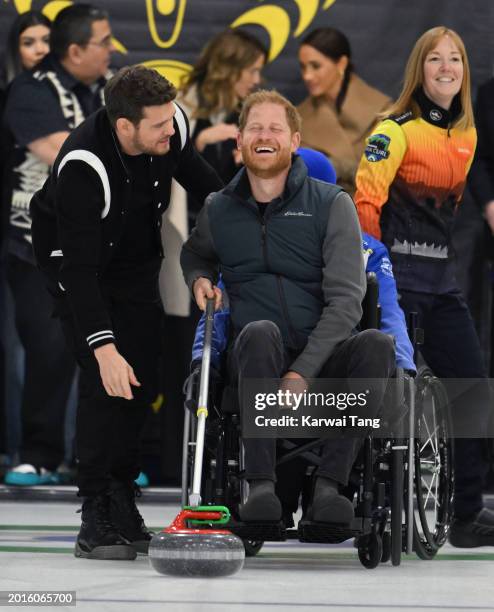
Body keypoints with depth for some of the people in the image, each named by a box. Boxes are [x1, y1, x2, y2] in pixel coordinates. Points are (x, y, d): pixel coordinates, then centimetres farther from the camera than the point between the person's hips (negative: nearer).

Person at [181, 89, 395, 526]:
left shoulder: (332, 204, 0)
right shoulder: (219, 211, 9)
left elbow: (345, 300, -7)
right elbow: (195, 255, 34)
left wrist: (303, 372, -19)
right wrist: (200, 279, 8)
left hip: (322, 359, 0)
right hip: (258, 360, 1)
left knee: (377, 344, -33)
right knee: (260, 332, -36)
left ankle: (329, 484, -35)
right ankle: (261, 485, -39)